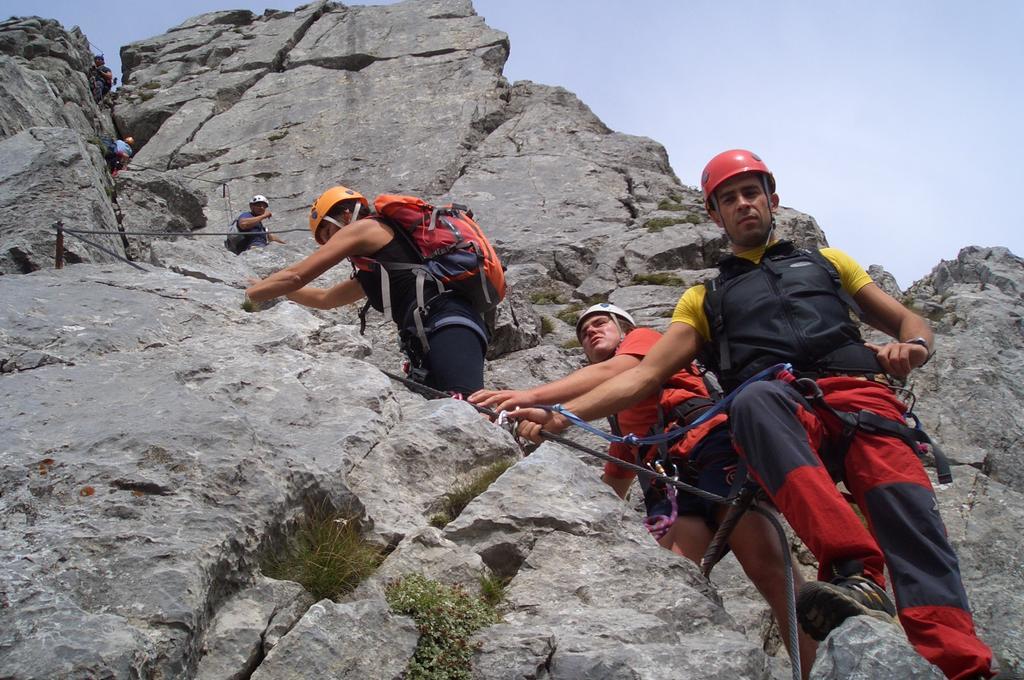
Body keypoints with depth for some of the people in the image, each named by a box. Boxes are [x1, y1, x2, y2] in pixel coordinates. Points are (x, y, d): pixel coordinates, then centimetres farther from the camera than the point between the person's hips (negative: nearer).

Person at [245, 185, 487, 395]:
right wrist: (262, 287, 56)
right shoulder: (373, 272, 37)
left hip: (448, 329, -9)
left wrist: (243, 296, 24)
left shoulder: (365, 227, 11)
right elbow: (325, 298, 51)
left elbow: (295, 276, 10)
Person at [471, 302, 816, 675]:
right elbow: (611, 489, 38)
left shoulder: (644, 337, 21)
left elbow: (611, 373, -2)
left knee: (768, 568, -21)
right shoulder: (621, 419, 38)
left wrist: (531, 396, -12)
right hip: (667, 480, 6)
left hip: (710, 443, -6)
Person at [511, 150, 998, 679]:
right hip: (779, 408, -1)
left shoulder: (826, 261, 33)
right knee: (754, 398, -38)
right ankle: (855, 575, -52)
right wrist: (564, 414, 4)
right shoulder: (704, 299, 30)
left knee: (906, 510, -31)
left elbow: (910, 323, 29)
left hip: (859, 392, 1)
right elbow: (645, 375, 19)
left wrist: (911, 347, 3)